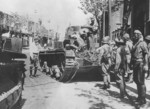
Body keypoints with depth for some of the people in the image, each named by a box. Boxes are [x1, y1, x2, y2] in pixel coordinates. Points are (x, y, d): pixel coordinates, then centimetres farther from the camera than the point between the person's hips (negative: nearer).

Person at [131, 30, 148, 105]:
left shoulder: (142, 43, -8)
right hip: (135, 64, 8)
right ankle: (140, 96, 27)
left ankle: (143, 99, 2)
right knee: (136, 80, 14)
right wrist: (132, 63, 16)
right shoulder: (134, 44, 15)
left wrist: (146, 65, -21)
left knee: (141, 81, -6)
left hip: (140, 64, -8)